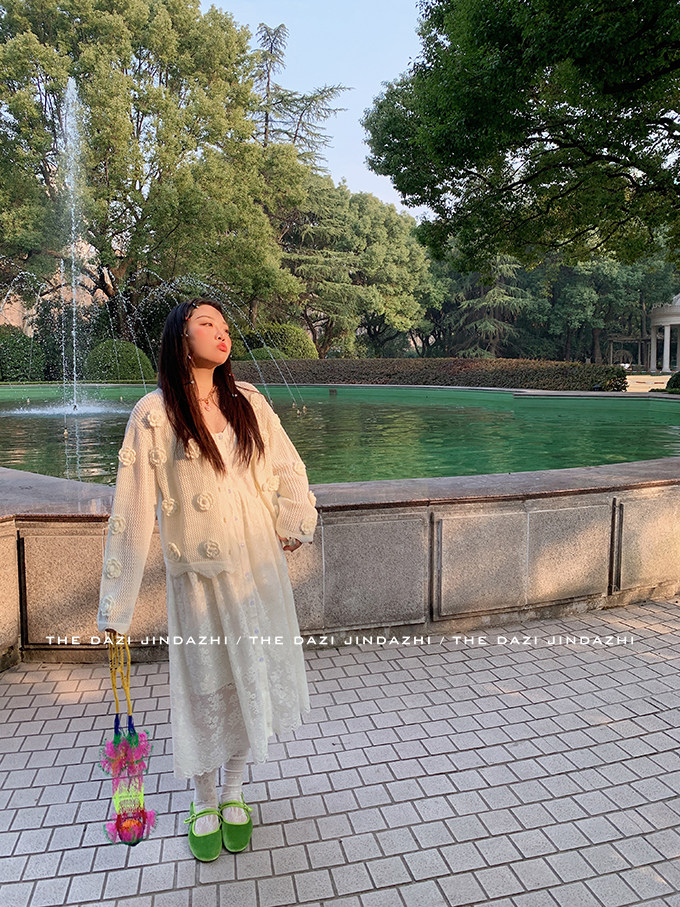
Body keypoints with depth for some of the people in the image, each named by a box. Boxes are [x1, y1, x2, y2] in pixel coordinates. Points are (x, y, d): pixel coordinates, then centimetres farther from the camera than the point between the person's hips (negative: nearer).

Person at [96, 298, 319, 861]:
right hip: (198, 573, -3)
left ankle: (235, 794, 38)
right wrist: (117, 603, -9)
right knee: (205, 684, 10)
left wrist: (293, 523, 1)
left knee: (252, 676, 14)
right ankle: (205, 803, 35)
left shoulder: (248, 401, 1)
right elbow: (132, 508, -10)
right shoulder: (154, 414, -9)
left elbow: (286, 466, 10)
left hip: (259, 566, 4)